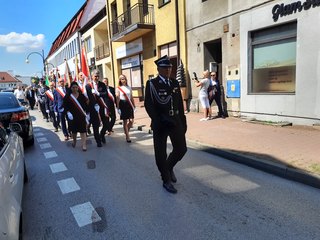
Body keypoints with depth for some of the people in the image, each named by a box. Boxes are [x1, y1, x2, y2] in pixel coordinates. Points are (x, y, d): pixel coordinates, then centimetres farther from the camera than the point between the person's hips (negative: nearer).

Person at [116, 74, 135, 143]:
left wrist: (134, 105, 14)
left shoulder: (129, 88, 12)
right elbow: (117, 98, -4)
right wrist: (118, 107, -9)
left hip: (129, 104, 4)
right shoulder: (118, 88, 0)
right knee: (125, 121, 1)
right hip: (123, 104, -4)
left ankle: (126, 132, 26)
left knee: (131, 121, -2)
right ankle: (127, 136, 10)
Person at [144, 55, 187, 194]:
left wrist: (183, 122, 8)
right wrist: (158, 121, -20)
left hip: (175, 122, 5)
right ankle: (166, 180, 22)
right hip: (160, 123, -4)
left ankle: (169, 167, 34)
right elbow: (148, 105, -11)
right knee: (161, 154, 3)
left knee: (181, 149, 5)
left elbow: (180, 104, 11)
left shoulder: (175, 83, 11)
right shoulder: (152, 84, -3)